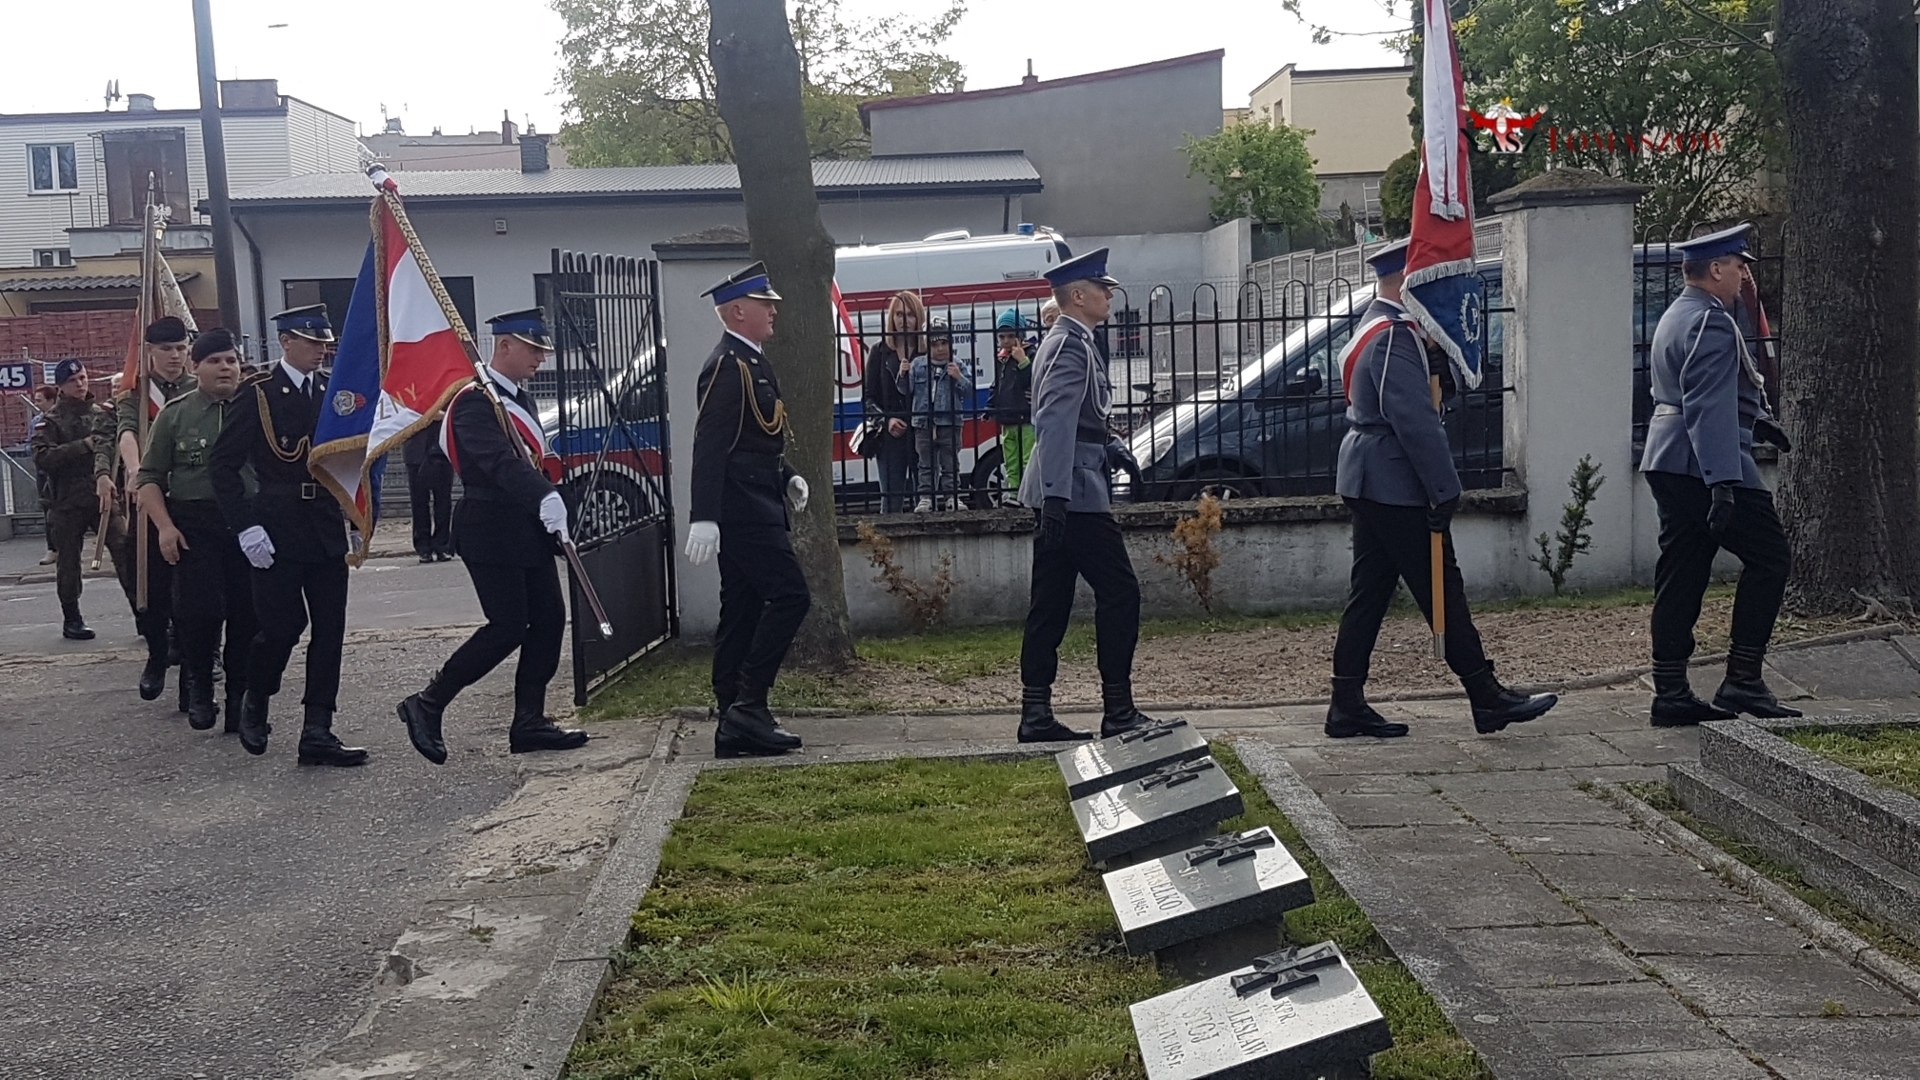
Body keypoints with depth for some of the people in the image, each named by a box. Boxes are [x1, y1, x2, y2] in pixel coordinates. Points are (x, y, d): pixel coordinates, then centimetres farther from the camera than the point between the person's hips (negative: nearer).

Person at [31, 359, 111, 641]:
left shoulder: (103, 413, 10)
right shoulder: (51, 421, 1)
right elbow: (42, 458, -12)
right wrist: (83, 446, -17)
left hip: (103, 494, 1)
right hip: (67, 501, -1)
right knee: (68, 562, 6)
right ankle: (71, 620, 18)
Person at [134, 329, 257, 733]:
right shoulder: (175, 414, 4)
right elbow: (149, 477, 5)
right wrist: (164, 526, -8)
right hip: (194, 526, -1)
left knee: (248, 613, 1)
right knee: (201, 609, -10)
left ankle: (241, 699, 15)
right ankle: (199, 691, 14)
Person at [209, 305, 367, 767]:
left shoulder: (333, 392, 9)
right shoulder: (257, 394, -5)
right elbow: (224, 464, -6)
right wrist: (246, 527, -14)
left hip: (327, 532, 5)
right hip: (277, 533, -5)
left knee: (330, 629, 1)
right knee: (282, 626, -5)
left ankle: (317, 733, 6)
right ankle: (255, 703, 25)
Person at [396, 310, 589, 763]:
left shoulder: (523, 400, 17)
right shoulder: (475, 401, -14)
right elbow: (499, 461, -30)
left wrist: (551, 512, 12)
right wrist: (544, 498, -44)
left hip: (527, 529, 9)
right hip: (491, 533, -9)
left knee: (549, 619, 5)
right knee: (508, 628, -10)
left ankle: (529, 722, 12)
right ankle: (427, 706, 2)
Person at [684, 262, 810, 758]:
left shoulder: (751, 363, 18)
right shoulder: (727, 364, -13)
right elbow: (709, 445, -21)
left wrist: (788, 478, 11)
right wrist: (703, 518, -27)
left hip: (755, 505, 10)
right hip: (742, 508, -10)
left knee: (741, 613, 9)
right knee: (789, 595, -12)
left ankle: (735, 726, 13)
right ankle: (748, 704, -8)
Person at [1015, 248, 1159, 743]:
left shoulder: (1068, 342, 19)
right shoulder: (1071, 345, -13)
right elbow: (1055, 421, -23)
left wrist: (1108, 445, 11)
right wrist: (1056, 495, -28)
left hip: (1061, 495, 10)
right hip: (1075, 493, -10)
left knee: (1050, 603, 8)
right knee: (1119, 591, -5)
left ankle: (1036, 713, 10)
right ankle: (1118, 710, 0)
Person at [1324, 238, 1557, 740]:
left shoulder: (1376, 325, 15)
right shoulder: (1394, 336, -18)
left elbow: (1442, 376, 19)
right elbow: (1415, 421, -22)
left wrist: (1437, 359, -2)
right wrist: (1445, 490, -19)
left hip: (1369, 485, 10)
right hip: (1396, 487, -10)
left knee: (1369, 593, 9)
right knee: (1441, 588, -2)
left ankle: (1348, 706, 11)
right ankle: (1487, 697, 7)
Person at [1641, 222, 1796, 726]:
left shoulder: (1676, 316, 19)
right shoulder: (1713, 323, -13)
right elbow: (1709, 409, -23)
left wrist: (1754, 419, 42)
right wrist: (1723, 483, -27)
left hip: (1669, 465, 10)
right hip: (1706, 464, -10)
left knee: (1680, 575, 8)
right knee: (1770, 557, -2)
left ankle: (1671, 694, 9)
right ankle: (1742, 682, -3)